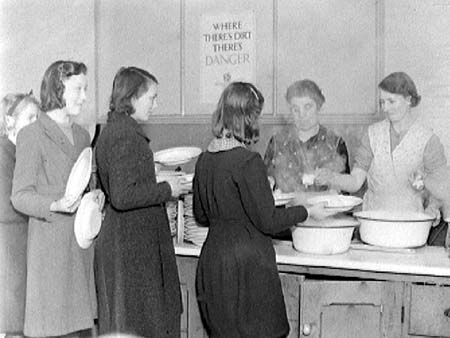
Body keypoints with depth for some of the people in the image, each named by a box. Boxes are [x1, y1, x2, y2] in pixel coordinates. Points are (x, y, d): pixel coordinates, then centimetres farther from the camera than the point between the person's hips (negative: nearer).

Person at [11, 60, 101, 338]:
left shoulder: (82, 135, 16)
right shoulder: (32, 135, -6)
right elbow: (20, 196, -8)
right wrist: (55, 206, -24)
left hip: (82, 242, 7)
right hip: (50, 244, -6)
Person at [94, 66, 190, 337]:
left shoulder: (111, 130, 13)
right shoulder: (127, 136, -18)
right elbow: (123, 197, -25)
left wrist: (161, 188, 15)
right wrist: (167, 190, -15)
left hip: (119, 241, 10)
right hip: (133, 245, -10)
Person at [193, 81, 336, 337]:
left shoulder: (204, 159, 4)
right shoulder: (248, 161, -18)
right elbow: (267, 221, -15)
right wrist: (308, 212, -2)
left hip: (212, 260, 7)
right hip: (247, 263, -7)